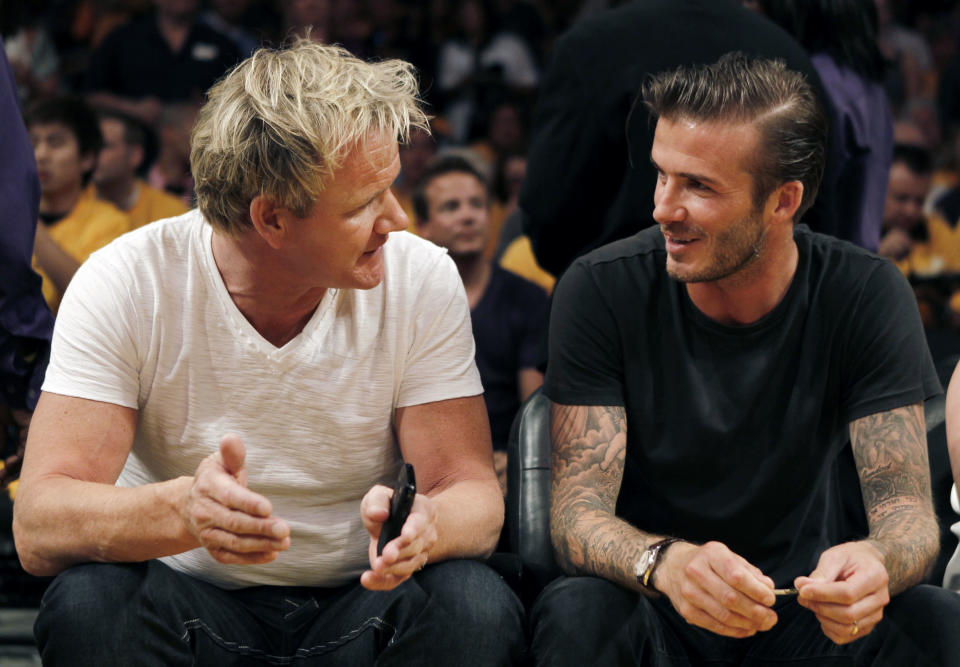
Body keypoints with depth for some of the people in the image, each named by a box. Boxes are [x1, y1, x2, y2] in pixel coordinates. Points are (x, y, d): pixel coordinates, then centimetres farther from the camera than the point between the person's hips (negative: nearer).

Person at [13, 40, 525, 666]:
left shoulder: (423, 280, -8)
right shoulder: (125, 286, -14)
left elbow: (473, 493, -11)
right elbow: (38, 526, -22)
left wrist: (423, 526, -38)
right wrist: (181, 512, -45)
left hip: (360, 603, 1)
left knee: (478, 608, -30)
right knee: (86, 602, -33)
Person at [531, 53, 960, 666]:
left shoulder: (868, 297, -9)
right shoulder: (601, 292, -12)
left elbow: (907, 508, -11)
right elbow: (578, 512, -17)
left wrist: (876, 564, -39)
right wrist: (667, 563, -42)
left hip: (808, 613, 1)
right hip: (651, 610, -1)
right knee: (577, 613, -34)